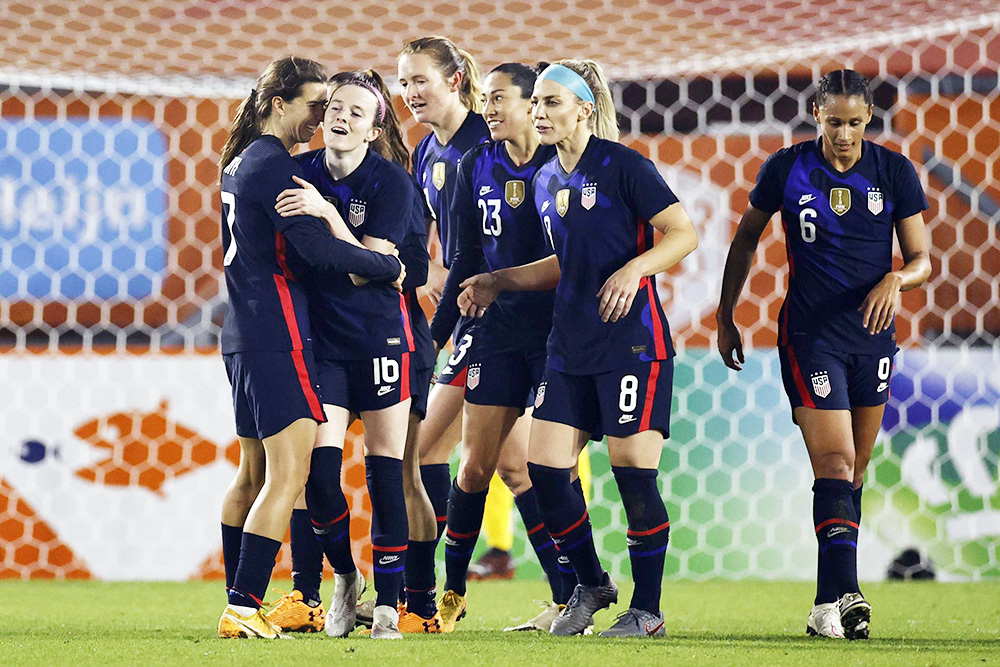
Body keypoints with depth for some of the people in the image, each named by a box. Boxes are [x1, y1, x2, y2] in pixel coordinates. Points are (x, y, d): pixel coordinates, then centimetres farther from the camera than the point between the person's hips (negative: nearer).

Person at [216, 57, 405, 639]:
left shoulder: (241, 161, 19)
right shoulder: (274, 165, -12)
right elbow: (317, 248, -20)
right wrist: (390, 268, -10)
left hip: (244, 334, 11)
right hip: (278, 334, -10)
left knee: (255, 473, 14)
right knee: (288, 474, -12)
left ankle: (237, 603, 15)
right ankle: (245, 608, -17)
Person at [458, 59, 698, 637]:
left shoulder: (623, 166, -8)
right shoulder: (547, 180, 13)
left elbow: (685, 234, -10)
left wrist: (634, 269, -24)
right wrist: (498, 283, 18)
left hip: (632, 340, -7)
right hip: (571, 345, 7)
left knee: (634, 476, -6)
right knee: (544, 473, 1)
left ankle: (648, 610, 6)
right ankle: (591, 584, 21)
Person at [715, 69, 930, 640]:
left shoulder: (895, 171, 0)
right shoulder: (787, 169, -3)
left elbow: (921, 259, 3)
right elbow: (747, 238, 11)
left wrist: (896, 280, -20)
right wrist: (726, 314, 11)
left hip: (872, 335, 3)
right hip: (809, 336, -3)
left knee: (854, 470, 9)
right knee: (834, 463, -16)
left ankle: (829, 605, 17)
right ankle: (843, 597, -24)